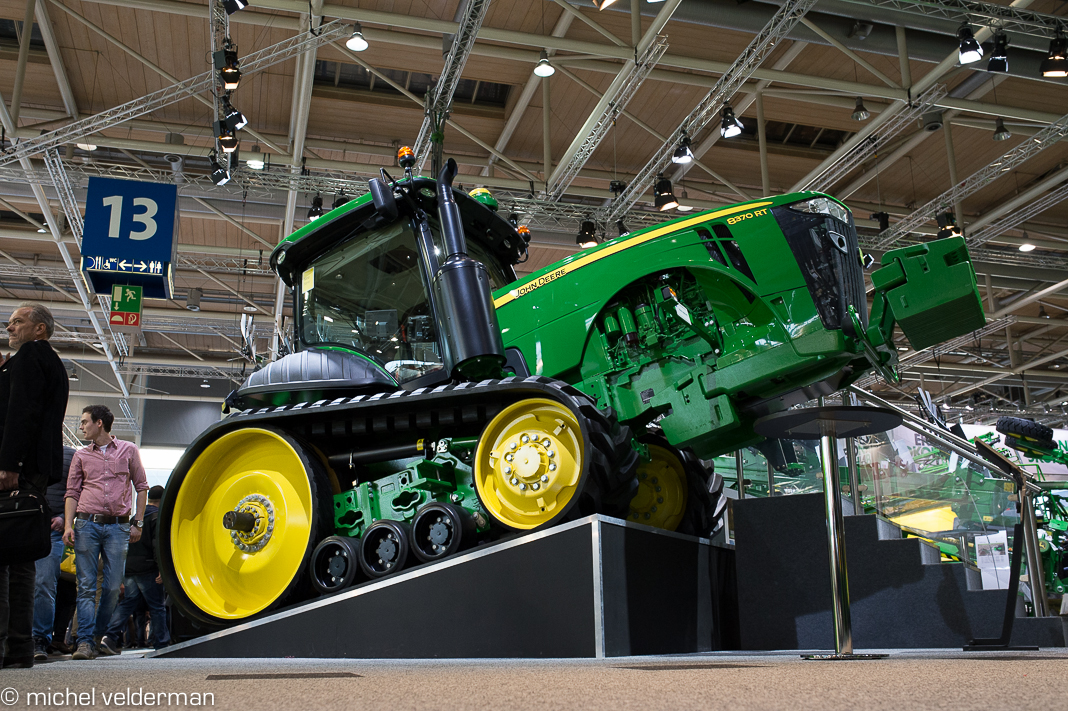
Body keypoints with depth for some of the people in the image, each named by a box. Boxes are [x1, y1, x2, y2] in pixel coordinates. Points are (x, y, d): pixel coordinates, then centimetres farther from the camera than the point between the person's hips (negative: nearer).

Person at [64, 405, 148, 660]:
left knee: (112, 587, 0)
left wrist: (138, 523, 5)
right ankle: (85, 642, -4)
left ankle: (98, 636, 16)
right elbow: (72, 492, 11)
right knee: (86, 586, -4)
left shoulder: (128, 450, 9)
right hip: (87, 524, 1)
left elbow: (141, 486, 11)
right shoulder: (81, 455, 13)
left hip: (118, 526, -1)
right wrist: (68, 524, -3)